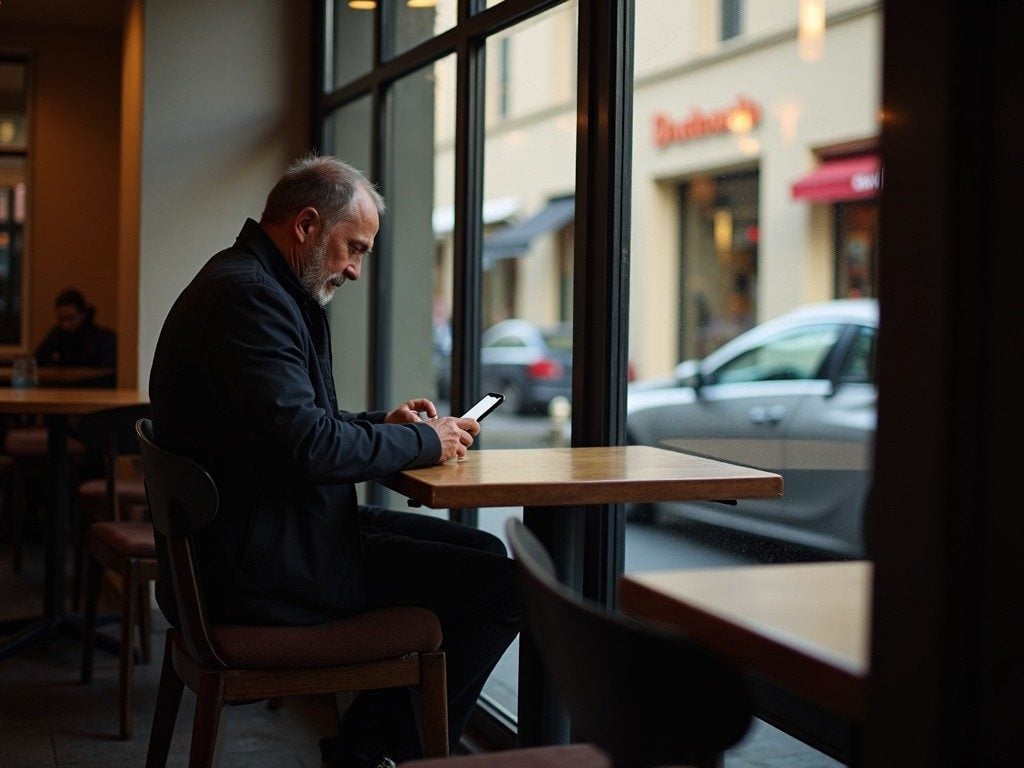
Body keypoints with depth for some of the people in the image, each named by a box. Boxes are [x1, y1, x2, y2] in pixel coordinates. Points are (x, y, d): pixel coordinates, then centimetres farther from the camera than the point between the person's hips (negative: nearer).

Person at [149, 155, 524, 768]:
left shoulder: (255, 288, 16)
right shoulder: (247, 294, -18)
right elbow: (305, 446, -26)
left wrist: (384, 423, 9)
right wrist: (423, 442, -12)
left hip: (259, 539, 11)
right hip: (258, 568, -11)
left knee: (480, 552, 15)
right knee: (503, 584, -12)